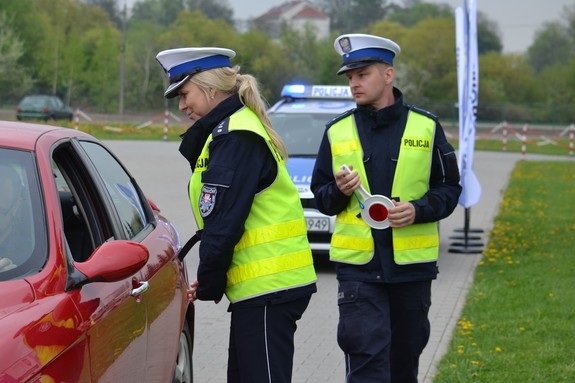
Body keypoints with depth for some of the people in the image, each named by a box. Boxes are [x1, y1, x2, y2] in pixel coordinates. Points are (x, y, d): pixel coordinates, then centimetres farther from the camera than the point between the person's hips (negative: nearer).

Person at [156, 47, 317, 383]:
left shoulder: (234, 138, -14)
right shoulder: (241, 127, 18)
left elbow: (223, 225, -17)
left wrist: (207, 285, -5)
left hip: (268, 287, -10)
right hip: (270, 282, 10)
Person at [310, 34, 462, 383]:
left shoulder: (426, 127, 2)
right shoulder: (337, 131, 6)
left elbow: (449, 188, 4)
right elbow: (320, 196, 11)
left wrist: (418, 210, -15)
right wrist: (338, 192, -12)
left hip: (412, 264, 0)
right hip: (357, 265, 0)